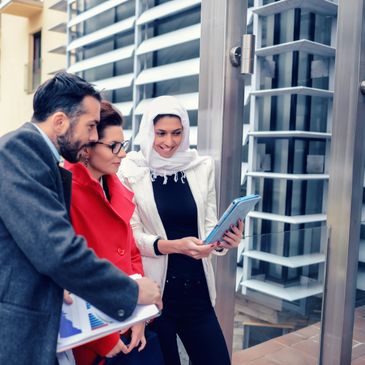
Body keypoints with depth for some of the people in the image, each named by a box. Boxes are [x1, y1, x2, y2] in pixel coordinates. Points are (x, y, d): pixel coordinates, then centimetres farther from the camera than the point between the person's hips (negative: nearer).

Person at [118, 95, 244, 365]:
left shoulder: (202, 167, 2)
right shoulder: (131, 171, -7)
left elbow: (209, 226, 5)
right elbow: (131, 236, -8)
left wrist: (223, 241, -17)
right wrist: (175, 245, -23)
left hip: (197, 288, 3)